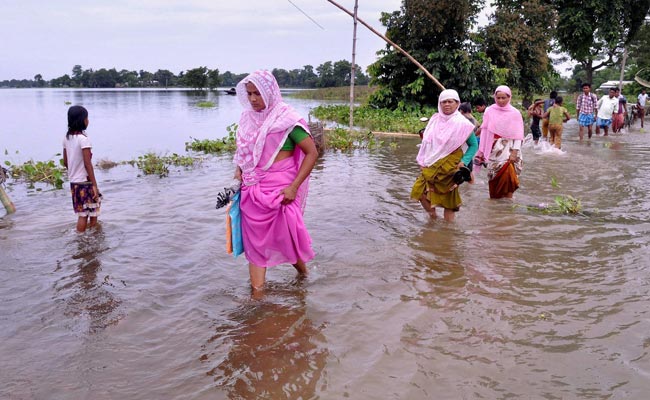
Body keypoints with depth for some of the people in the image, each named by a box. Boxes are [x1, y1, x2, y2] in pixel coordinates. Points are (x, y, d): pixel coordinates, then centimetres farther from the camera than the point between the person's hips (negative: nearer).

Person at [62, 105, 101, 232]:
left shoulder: (67, 138, 7)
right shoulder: (83, 139, -16)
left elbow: (65, 162, 13)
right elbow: (87, 164, -18)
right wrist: (94, 184, -16)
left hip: (74, 182, 7)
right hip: (85, 181, -7)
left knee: (82, 215, 13)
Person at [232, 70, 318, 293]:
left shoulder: (286, 118, -10)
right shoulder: (248, 117, 7)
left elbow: (312, 153, -11)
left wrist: (294, 187, -18)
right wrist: (239, 170, 6)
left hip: (279, 189, -6)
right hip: (252, 189, 6)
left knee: (284, 236, 4)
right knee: (255, 241, 7)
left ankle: (302, 270, 34)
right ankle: (257, 294, 14)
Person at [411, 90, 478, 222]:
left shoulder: (462, 123, -7)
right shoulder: (435, 119, 5)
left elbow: (474, 145, -1)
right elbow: (427, 142, 12)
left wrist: (464, 162, -13)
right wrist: (423, 162, 5)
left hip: (450, 165, -4)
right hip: (432, 165, 4)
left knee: (448, 200, 1)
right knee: (421, 192, -2)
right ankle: (433, 219, 20)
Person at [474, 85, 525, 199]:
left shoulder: (515, 113, -1)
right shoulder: (489, 111, 2)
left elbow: (518, 135, -2)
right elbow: (485, 131, 4)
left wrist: (514, 152, -9)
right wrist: (482, 151, 3)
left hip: (508, 148, -2)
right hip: (493, 149, 2)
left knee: (508, 173, -16)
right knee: (494, 176, 6)